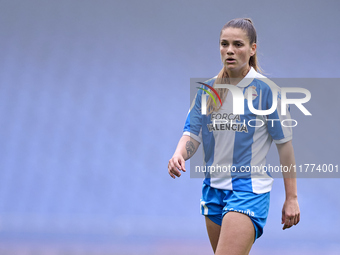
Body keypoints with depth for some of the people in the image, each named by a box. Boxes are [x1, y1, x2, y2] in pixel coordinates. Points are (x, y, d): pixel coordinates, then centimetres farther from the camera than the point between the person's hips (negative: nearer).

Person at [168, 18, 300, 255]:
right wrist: (179, 154, -19)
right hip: (213, 189, 6)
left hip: (249, 191, -6)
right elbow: (193, 133, 6)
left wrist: (291, 198, -5)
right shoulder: (207, 90, 8)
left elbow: (284, 143, -5)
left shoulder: (266, 90, -7)